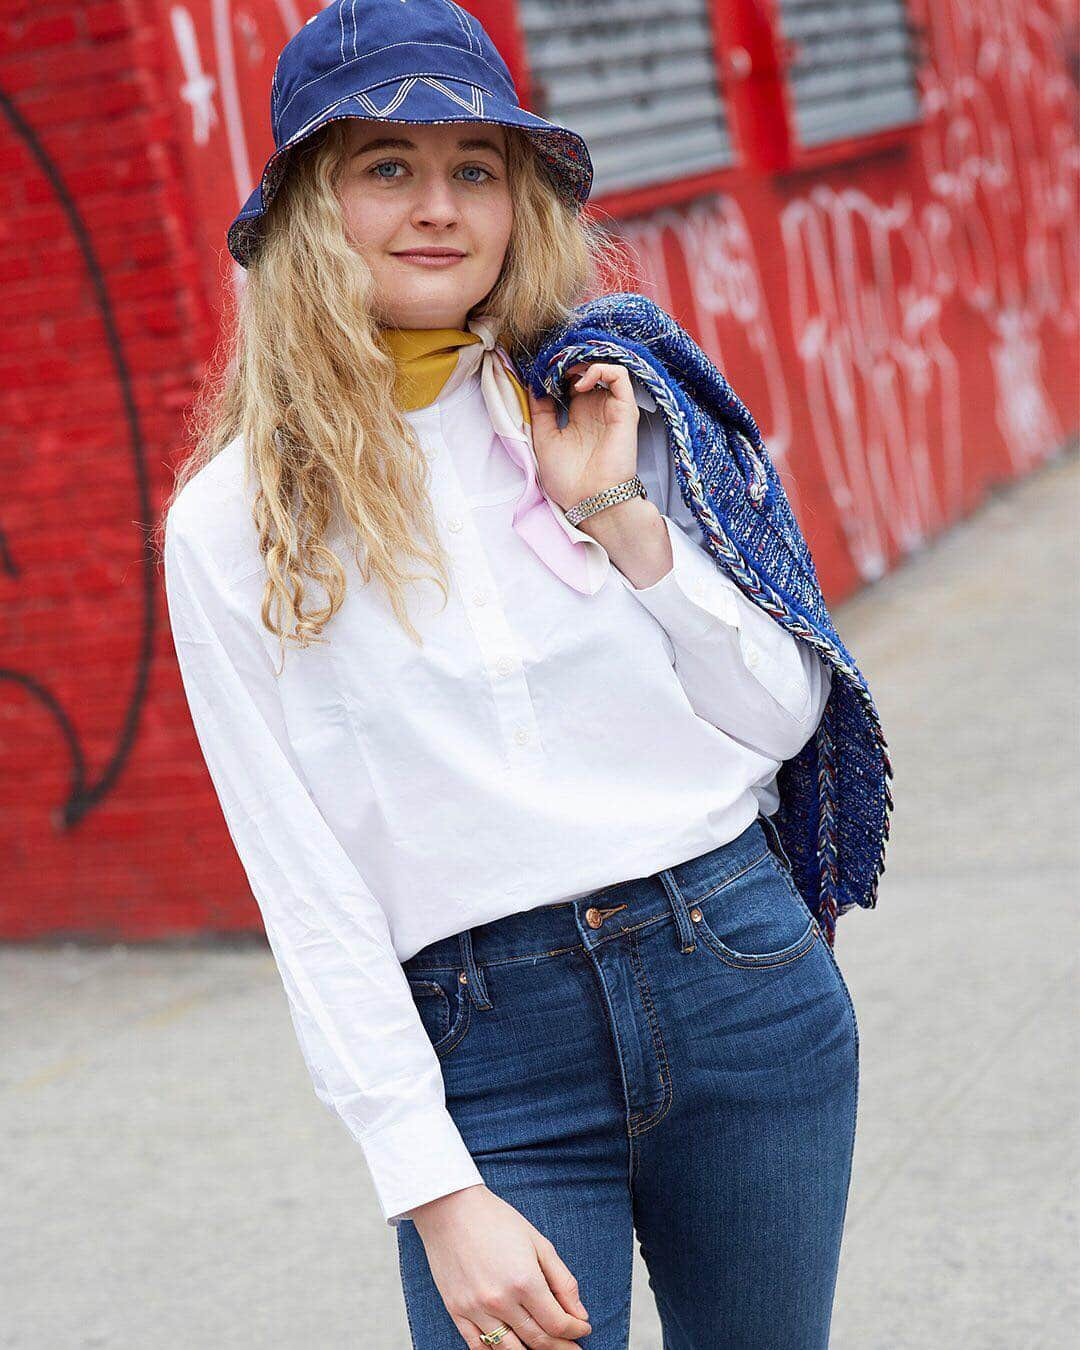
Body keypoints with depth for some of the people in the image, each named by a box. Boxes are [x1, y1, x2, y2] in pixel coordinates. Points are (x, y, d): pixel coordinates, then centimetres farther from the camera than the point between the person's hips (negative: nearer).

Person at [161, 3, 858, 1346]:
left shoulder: (610, 407, 5)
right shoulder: (232, 527, -2)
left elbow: (785, 717, 5)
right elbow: (306, 894, -4)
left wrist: (623, 517, -8)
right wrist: (437, 1191, -10)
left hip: (744, 981, 3)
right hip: (488, 1047, -2)